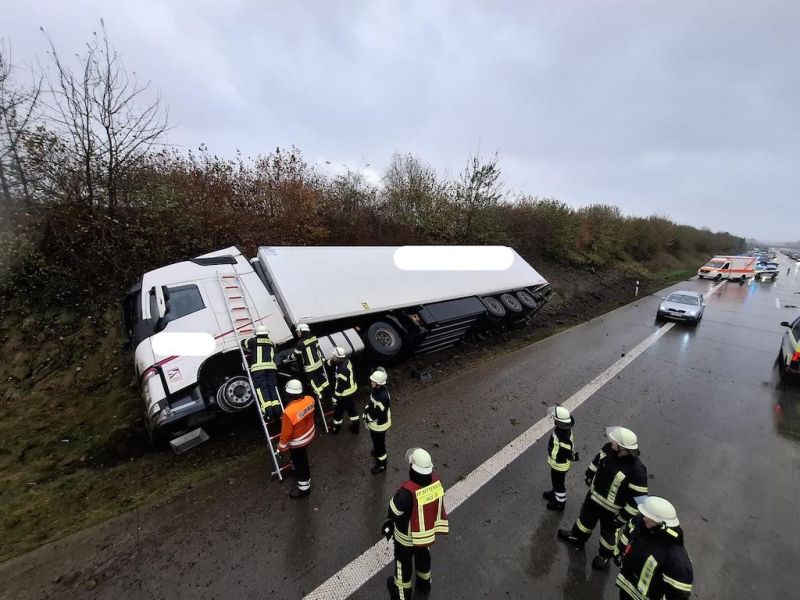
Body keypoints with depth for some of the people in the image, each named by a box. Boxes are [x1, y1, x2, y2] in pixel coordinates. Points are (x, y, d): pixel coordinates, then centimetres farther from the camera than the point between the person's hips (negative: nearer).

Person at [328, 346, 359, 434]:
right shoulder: (346, 360, -6)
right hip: (352, 390, 8)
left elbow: (341, 385, -26)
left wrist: (336, 398, -16)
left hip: (345, 394, -8)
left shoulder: (342, 369, -33)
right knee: (352, 409, 23)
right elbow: (333, 364, 12)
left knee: (338, 410, 16)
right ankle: (355, 427, 39)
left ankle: (336, 428, 37)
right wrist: (332, 361, -7)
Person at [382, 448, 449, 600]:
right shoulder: (436, 481, -25)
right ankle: (424, 584, 60)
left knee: (403, 562, 26)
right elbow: (436, 504, -6)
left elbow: (393, 512, -25)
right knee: (423, 555, 34)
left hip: (407, 536, -4)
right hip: (429, 531, 5)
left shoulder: (407, 491, -43)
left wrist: (391, 521, 0)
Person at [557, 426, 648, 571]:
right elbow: (597, 461, 2)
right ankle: (577, 537, 55)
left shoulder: (636, 470, -36)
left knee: (608, 533, 23)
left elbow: (637, 499, -26)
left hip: (611, 509, -5)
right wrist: (589, 477, 13)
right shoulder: (609, 448, -19)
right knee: (586, 518, 28)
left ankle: (605, 556, 52)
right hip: (594, 496, 5)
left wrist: (623, 518, -18)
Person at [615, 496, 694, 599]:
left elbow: (679, 591, -25)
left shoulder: (675, 554, -35)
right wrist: (619, 553, 12)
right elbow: (626, 537, 2)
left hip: (646, 596, -5)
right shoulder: (639, 522, -18)